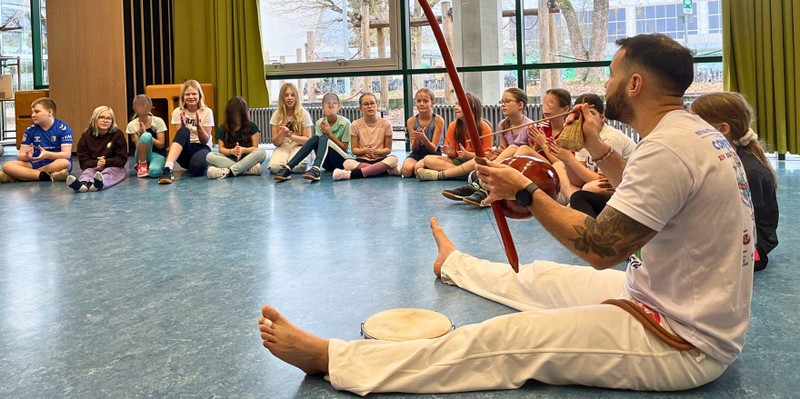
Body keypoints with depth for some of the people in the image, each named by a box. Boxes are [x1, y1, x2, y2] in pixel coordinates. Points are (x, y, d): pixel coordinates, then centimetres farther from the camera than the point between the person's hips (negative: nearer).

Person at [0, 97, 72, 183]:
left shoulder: (63, 129, -6)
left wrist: (47, 154, -32)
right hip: (36, 164, 3)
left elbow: (66, 154, -15)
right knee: (7, 166, -18)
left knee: (65, 163, -37)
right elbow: (20, 156, 3)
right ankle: (44, 176, -32)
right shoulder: (30, 130, 6)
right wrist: (26, 156, -22)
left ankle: (23, 174, -26)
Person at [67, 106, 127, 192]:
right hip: (93, 167, 2)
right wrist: (96, 163, -22)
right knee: (88, 171, -29)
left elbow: (122, 159, -2)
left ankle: (99, 183, -69)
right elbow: (83, 160, -1)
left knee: (109, 172, -33)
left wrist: (106, 162, -20)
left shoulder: (118, 134, 0)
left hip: (113, 167, -2)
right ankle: (82, 184, -66)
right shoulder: (86, 136, 3)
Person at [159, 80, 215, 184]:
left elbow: (205, 141, -5)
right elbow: (179, 136, -3)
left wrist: (199, 126, -22)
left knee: (197, 167, -39)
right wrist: (182, 125, -22)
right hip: (185, 149, 1)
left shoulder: (207, 112, -2)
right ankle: (168, 168, -48)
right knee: (183, 131, -34)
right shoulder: (178, 112, 2)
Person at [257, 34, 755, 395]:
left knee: (503, 341, -15)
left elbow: (600, 248, -27)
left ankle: (327, 356, -12)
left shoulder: (670, 147, -27)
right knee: (541, 278, 25)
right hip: (677, 301, 9)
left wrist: (525, 191, -17)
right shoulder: (697, 131, 5)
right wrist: (599, 148, 15)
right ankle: (453, 264, 55)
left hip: (684, 344, -9)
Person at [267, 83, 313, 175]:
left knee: (297, 166, -36)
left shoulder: (304, 114, -2)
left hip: (299, 147, -1)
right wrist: (281, 134, -20)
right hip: (282, 147, 1)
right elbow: (275, 142, 3)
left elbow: (308, 140, -4)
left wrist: (291, 135, -20)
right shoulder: (277, 115, 3)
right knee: (274, 167, -33)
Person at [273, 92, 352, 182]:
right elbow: (319, 143, -2)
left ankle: (316, 169, -54)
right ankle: (287, 169, -36)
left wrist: (330, 134, -17)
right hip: (327, 162, 3)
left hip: (344, 160, -3)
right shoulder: (320, 123, 2)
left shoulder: (345, 123, -9)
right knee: (315, 138, -25)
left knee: (323, 138, -28)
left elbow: (344, 148, -7)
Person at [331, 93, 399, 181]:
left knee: (393, 159, -35)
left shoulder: (386, 124, 1)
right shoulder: (355, 125, 2)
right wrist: (365, 151, -18)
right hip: (362, 160, 0)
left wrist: (376, 151, -18)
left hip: (380, 159, 0)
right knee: (347, 163, -33)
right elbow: (354, 149, 4)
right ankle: (388, 170, -31)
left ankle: (352, 174, -37)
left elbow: (388, 149, 3)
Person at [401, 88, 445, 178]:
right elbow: (414, 150, 0)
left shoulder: (438, 120, -9)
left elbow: (433, 149, -10)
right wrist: (415, 139, -23)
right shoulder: (411, 121, -1)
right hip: (417, 154, 2)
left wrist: (424, 138, -30)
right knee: (407, 169, -30)